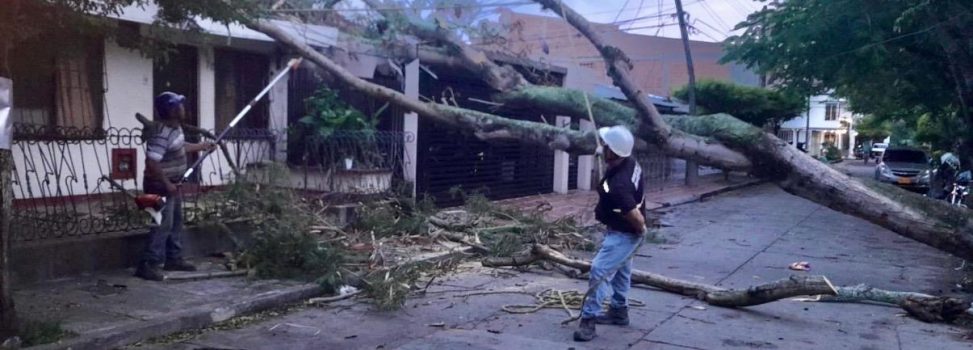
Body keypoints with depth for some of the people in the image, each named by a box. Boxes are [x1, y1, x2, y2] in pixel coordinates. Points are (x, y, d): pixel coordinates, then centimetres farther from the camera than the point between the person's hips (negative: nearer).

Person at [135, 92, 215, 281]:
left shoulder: (176, 128, 6)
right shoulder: (161, 134, -26)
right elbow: (151, 163, -31)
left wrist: (203, 146, 29)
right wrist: (166, 184, -25)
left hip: (172, 184, 10)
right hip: (161, 187, -10)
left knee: (176, 222, 17)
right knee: (163, 225, -10)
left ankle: (174, 259, 29)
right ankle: (147, 265, -5)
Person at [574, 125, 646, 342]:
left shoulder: (618, 186, -38)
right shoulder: (630, 162, -11)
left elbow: (637, 219, -33)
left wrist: (641, 230, -12)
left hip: (623, 234, -10)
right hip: (622, 231, 10)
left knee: (600, 271, -12)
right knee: (620, 270, 23)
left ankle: (588, 319, -6)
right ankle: (619, 312, 39)